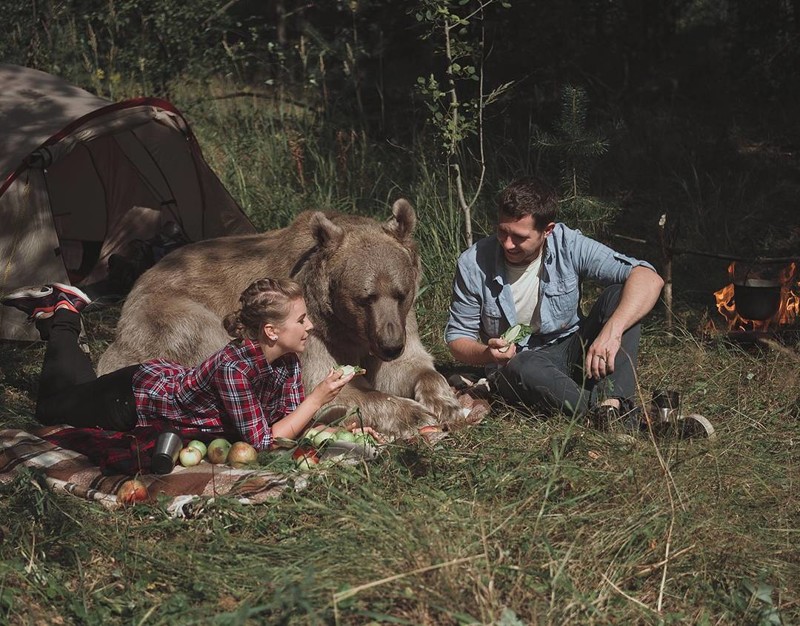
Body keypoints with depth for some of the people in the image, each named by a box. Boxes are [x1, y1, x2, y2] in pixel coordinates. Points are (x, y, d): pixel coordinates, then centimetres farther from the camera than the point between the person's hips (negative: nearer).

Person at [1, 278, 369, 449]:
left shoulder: (287, 360, -19)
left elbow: (291, 420, -11)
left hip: (170, 382, 6)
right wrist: (318, 398, -40)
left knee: (81, 389, 32)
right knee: (51, 407, 20)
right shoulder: (235, 366, -41)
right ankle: (62, 318, 30)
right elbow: (262, 442, -38)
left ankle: (59, 313, 39)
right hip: (133, 397, -6)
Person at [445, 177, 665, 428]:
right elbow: (457, 337, -1)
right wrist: (487, 353, -25)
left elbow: (649, 278, -21)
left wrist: (612, 330, -37)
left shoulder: (569, 245, -13)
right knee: (520, 369, -39)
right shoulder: (473, 264, -11)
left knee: (620, 294, -22)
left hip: (572, 352, 2)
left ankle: (611, 402, -36)